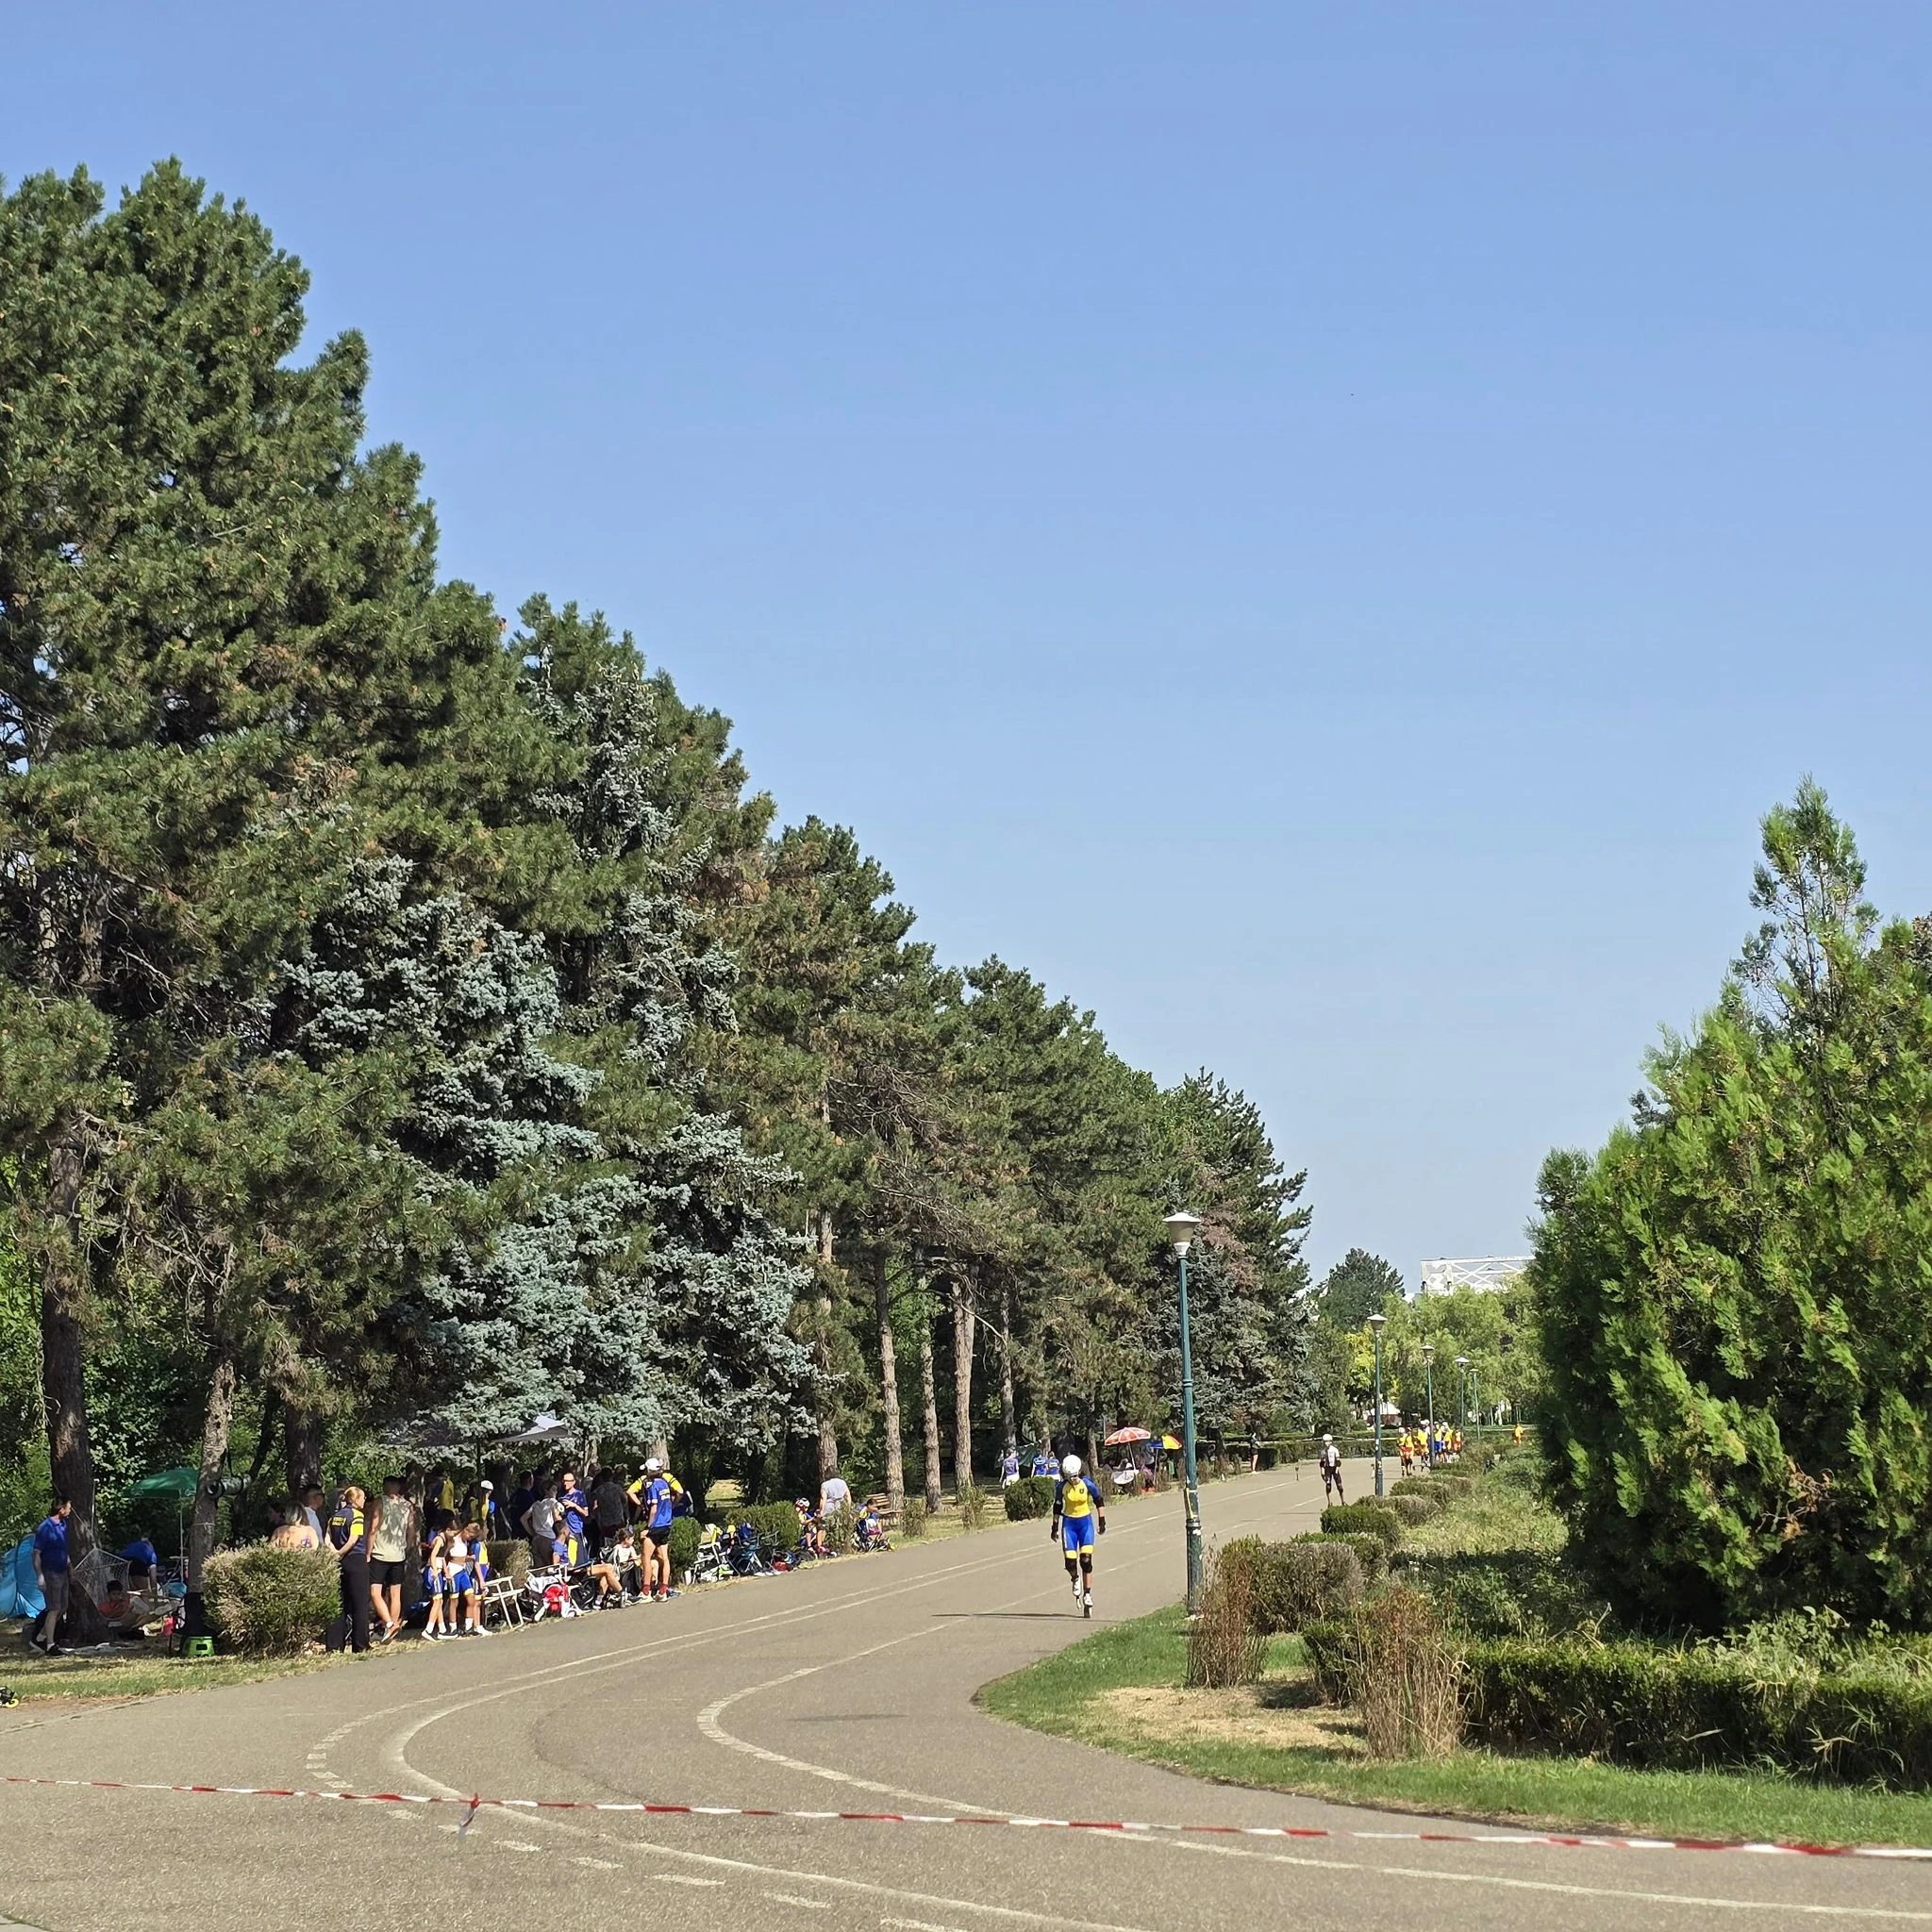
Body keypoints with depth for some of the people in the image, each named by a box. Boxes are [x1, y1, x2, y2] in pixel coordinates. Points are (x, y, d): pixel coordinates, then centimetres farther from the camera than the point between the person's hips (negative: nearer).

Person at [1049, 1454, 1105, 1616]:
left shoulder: (1087, 1484, -14)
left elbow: (1099, 1502, 0)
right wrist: (1055, 1528, 6)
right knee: (1070, 1563, -9)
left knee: (1086, 1561, -11)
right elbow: (1057, 1507, 4)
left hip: (1086, 1523, -1)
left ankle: (1087, 1595, -1)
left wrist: (1102, 1522, -3)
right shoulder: (1061, 1487, -9)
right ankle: (1075, 1580, 26)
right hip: (1068, 1523, 1)